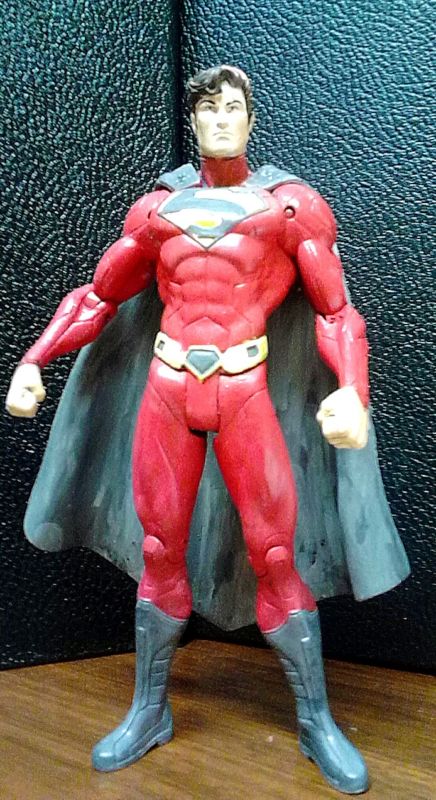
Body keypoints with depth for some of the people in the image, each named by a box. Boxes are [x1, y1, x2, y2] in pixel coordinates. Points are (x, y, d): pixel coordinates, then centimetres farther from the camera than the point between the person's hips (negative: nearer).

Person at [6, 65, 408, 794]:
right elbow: (99, 296, 15)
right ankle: (149, 712, 28)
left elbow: (336, 311, 1)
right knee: (160, 552, 9)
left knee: (275, 558, 1)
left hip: (244, 393, -2)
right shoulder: (158, 206, 12)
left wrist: (352, 391, -18)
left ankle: (317, 722, 20)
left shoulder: (289, 203, 6)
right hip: (166, 390, 3)